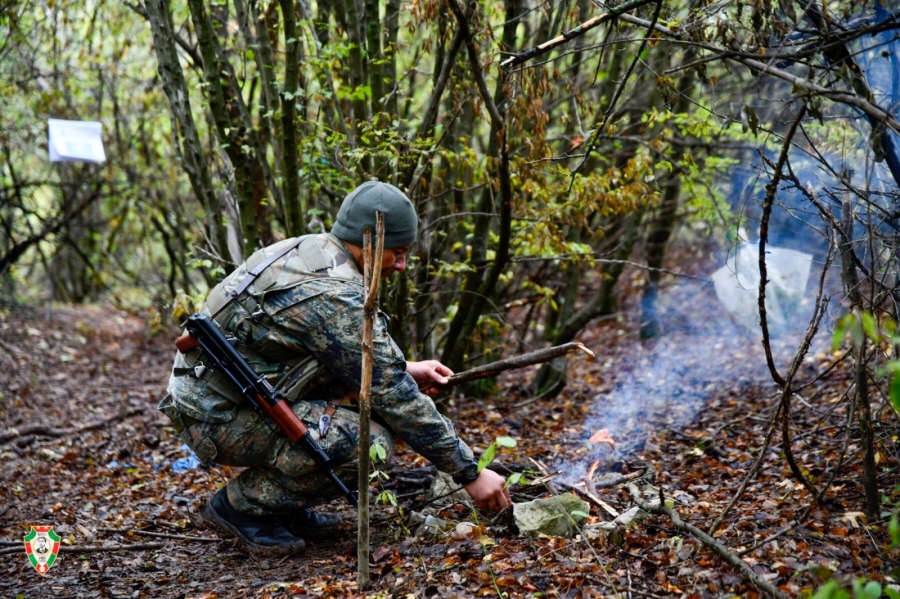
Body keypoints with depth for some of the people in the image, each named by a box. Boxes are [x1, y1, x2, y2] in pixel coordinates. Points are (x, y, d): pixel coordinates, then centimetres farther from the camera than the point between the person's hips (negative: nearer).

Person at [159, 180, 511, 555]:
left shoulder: (306, 250, 5)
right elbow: (395, 398, -19)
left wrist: (404, 369, 18)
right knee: (371, 444, -21)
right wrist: (470, 473, -12)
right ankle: (242, 505, -3)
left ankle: (285, 505, 13)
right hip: (219, 419, -10)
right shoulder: (336, 299, -23)